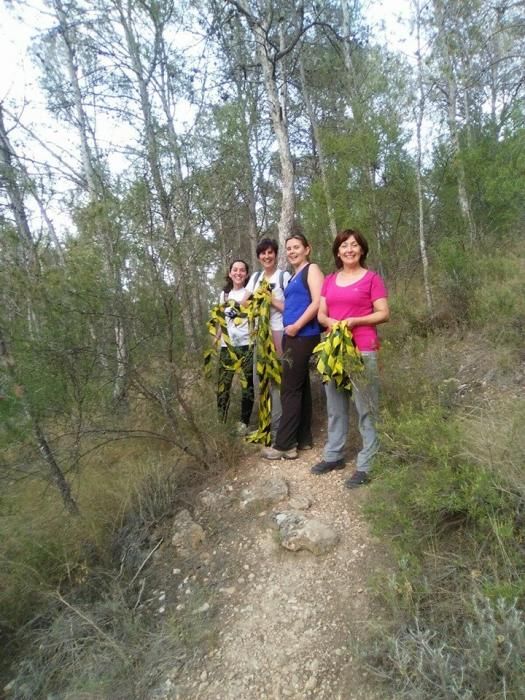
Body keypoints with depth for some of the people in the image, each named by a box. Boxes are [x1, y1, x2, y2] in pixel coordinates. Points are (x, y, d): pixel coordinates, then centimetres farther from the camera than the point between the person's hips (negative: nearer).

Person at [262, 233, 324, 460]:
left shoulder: (312, 269, -4)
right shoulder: (294, 276, 22)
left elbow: (317, 302, -16)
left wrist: (296, 326, -17)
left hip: (303, 336, -9)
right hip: (294, 337, 9)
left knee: (290, 389, -7)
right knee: (300, 387, 11)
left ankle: (284, 445, -1)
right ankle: (303, 439, 19)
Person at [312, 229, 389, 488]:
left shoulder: (372, 278, 0)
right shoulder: (329, 280, 15)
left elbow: (384, 313, -4)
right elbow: (320, 313, 13)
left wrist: (354, 321, -16)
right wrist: (330, 322, -9)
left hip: (363, 350, -5)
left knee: (366, 409, -2)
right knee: (335, 406, 13)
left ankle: (366, 465, 6)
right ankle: (334, 455, 26)